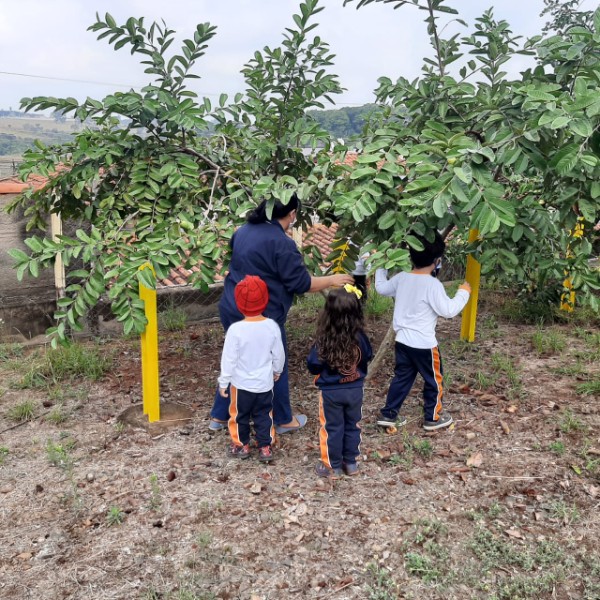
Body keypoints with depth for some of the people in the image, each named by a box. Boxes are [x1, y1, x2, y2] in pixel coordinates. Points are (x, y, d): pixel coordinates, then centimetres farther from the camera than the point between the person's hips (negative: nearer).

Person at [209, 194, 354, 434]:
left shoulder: (243, 231, 6)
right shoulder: (282, 243, -20)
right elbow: (302, 284, -15)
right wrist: (332, 279, 0)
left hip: (232, 309, 8)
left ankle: (219, 416, 31)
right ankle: (284, 420, 28)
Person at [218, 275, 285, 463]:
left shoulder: (236, 329, -22)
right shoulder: (272, 326, -12)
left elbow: (229, 359, -15)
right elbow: (278, 355, 1)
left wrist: (223, 382, -2)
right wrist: (277, 371, 20)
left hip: (241, 384, -3)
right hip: (264, 383, 3)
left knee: (240, 415, 18)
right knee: (264, 415, 18)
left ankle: (242, 445, 32)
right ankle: (265, 447, 25)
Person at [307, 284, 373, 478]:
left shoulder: (324, 340, -23)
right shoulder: (360, 337, -13)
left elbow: (313, 366, -15)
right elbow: (368, 356, 4)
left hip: (330, 392, -3)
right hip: (355, 389, 3)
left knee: (332, 428, 12)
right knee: (352, 426, 19)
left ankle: (332, 466, 23)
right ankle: (351, 462, 31)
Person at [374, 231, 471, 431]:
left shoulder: (401, 278, -1)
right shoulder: (432, 284, -21)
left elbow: (381, 288, 16)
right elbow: (448, 310, -19)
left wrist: (381, 267, 31)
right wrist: (463, 293, -5)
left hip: (402, 341, 7)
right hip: (423, 344, -6)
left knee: (402, 377, 19)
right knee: (434, 380, 14)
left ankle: (388, 414, 23)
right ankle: (432, 418, 26)